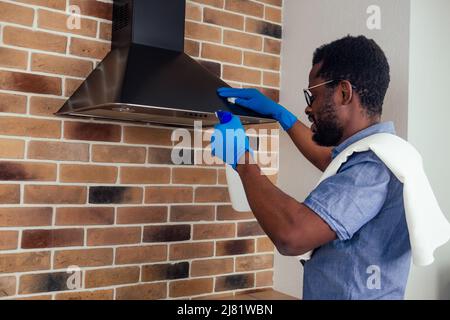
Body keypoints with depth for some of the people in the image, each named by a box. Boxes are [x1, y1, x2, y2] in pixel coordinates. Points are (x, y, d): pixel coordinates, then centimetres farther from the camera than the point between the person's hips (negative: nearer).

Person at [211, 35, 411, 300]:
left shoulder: (374, 166, -27)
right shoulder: (371, 154, 6)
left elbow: (291, 235, -39)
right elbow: (328, 159, 29)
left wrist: (241, 158, -25)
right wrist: (279, 113, 26)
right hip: (340, 292, 9)